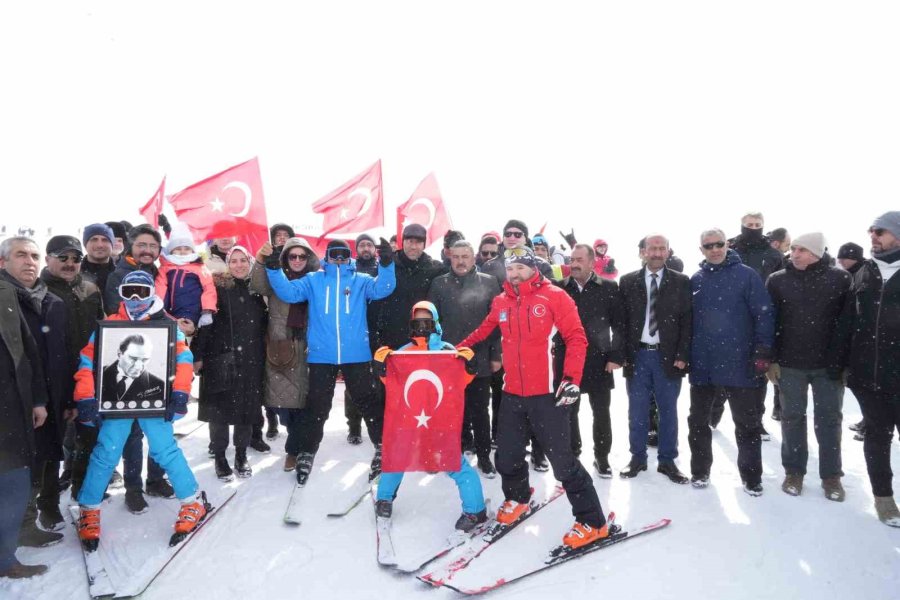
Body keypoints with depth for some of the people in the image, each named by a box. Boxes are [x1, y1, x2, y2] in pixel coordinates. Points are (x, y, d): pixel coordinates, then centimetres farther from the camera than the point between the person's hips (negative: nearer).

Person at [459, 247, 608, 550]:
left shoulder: (554, 296, -7)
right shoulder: (501, 302, 9)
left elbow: (576, 338, -10)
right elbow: (484, 331, 26)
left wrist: (572, 379, -17)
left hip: (547, 394, -5)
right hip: (512, 394, 6)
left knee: (562, 460, -4)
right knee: (507, 456, 16)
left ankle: (592, 522, 13)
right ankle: (517, 498, 46)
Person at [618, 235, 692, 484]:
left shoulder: (681, 282, 2)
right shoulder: (628, 281, 3)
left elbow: (687, 321, -1)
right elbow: (621, 320, 3)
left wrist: (682, 356, -8)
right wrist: (622, 355, -3)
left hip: (668, 356, 0)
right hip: (637, 355, 1)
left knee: (668, 411, 9)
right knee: (637, 411, 8)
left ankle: (667, 460, 21)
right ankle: (638, 457, 22)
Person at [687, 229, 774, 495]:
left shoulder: (746, 275, -5)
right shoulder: (695, 280, 6)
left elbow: (764, 314, -8)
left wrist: (763, 353, -12)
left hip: (739, 364, -3)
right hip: (702, 364, 4)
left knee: (747, 423, 9)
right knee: (698, 421, 12)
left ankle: (751, 475, 23)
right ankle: (700, 470, 27)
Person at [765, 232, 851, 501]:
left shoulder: (839, 278, -4)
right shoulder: (777, 280, -2)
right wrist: (771, 359, -5)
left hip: (830, 363, 0)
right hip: (789, 363, 1)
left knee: (829, 419, 9)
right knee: (792, 417, 9)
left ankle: (831, 475, 21)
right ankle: (794, 471, 22)